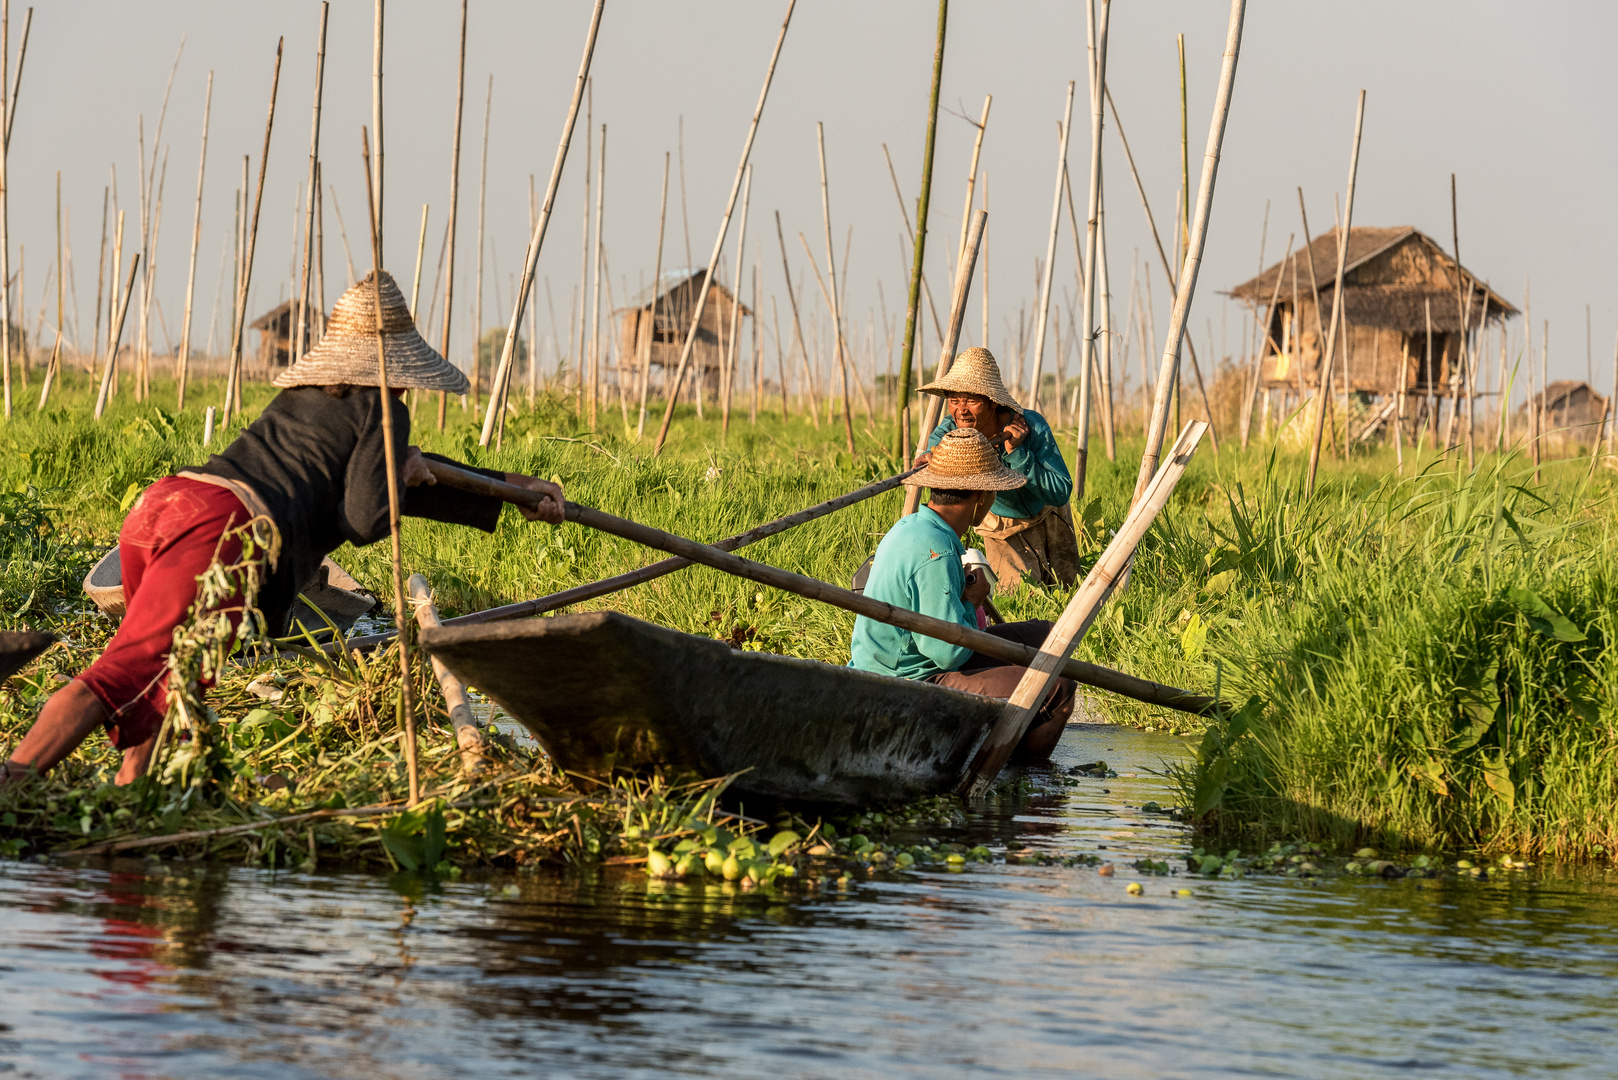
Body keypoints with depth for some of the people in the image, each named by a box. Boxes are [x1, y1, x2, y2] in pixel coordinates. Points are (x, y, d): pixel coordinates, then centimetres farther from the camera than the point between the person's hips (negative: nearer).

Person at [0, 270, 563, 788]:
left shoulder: (297, 398, 36)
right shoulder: (382, 409, 13)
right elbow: (366, 520, 1)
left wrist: (510, 489, 54)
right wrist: (404, 472, 23)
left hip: (154, 507, 7)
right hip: (225, 529, -7)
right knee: (119, 680, -18)